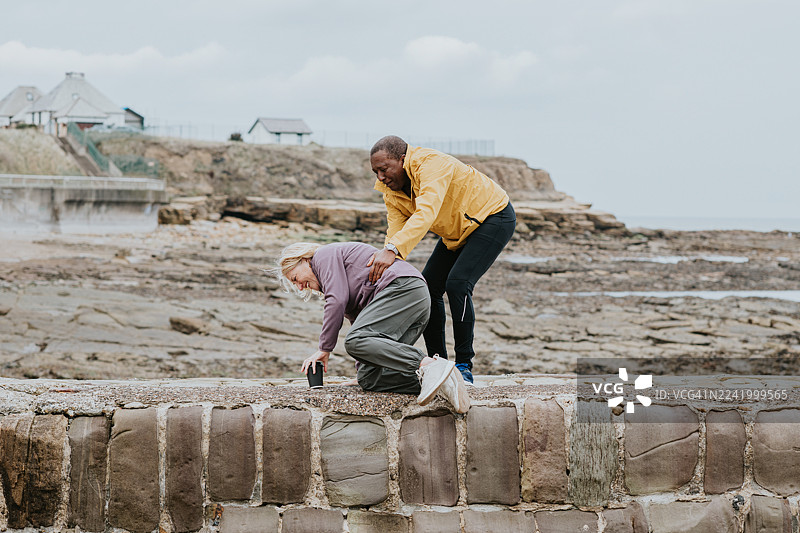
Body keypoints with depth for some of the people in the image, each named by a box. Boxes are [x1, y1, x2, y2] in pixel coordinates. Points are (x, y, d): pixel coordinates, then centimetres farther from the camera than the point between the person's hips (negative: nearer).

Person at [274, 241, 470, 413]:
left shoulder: (324, 255, 7)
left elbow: (337, 300, -6)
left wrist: (325, 349, -3)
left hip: (401, 286, -9)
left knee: (355, 341, -29)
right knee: (367, 379, -4)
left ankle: (428, 365, -42)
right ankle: (439, 383, -20)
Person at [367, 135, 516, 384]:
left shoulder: (431, 164, -34)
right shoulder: (391, 193, -7)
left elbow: (426, 213, -48)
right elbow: (395, 231, -14)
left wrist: (392, 250, -59)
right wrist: (381, 265, -33)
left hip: (494, 217, -9)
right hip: (457, 231, 9)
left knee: (457, 283, -23)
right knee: (428, 287, 0)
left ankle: (464, 366, -16)